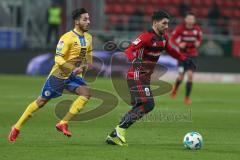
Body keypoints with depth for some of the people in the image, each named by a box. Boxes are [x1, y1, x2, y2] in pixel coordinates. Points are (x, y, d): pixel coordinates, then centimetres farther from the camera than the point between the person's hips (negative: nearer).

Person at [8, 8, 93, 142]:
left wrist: (88, 64, 13)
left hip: (74, 77, 6)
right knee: (41, 102, 4)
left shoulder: (88, 38, 5)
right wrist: (73, 69, -33)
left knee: (86, 92, -22)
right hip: (59, 75, -6)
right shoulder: (67, 38, -19)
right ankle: (17, 127, 19)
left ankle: (63, 123, -19)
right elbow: (58, 58, -24)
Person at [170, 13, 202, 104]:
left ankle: (187, 97, -1)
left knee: (190, 75, -12)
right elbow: (172, 39, -4)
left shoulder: (197, 29, -2)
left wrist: (198, 43, -10)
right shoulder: (180, 28, -11)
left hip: (192, 55, 2)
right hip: (182, 55, -2)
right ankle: (175, 89, 34)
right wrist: (179, 44, -22)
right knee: (181, 77, -2)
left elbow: (199, 38, 13)